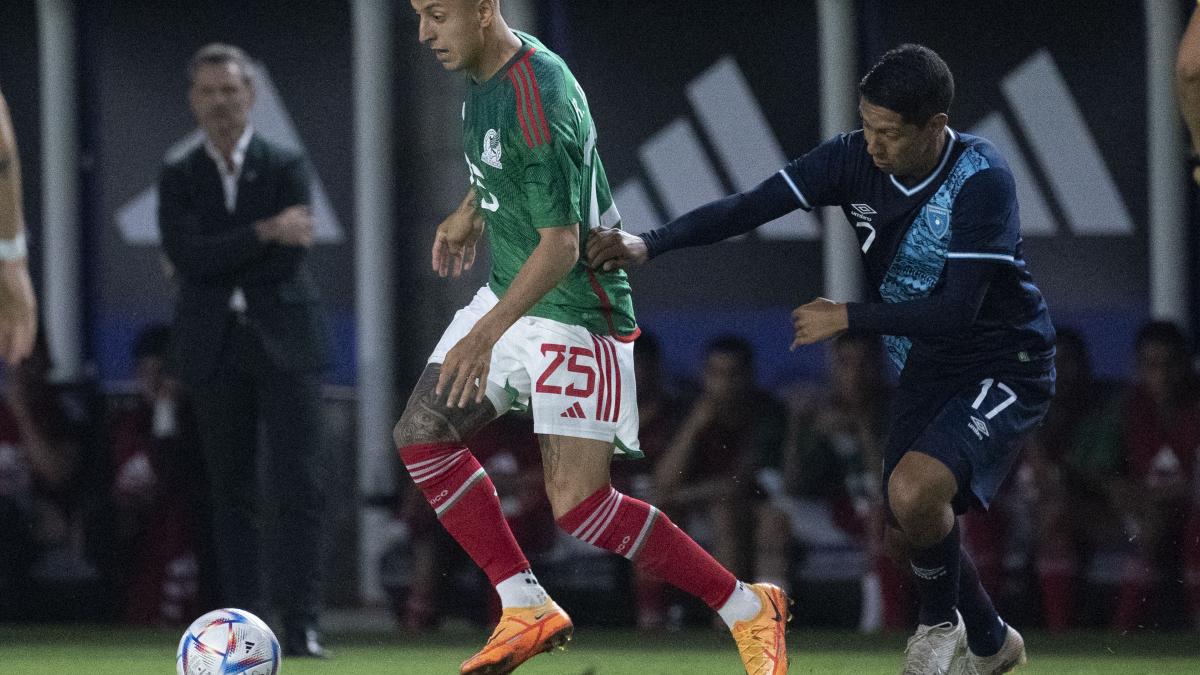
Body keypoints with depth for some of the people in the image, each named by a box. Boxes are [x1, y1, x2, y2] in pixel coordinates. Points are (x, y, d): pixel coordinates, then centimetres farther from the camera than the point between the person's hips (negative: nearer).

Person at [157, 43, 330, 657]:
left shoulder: (286, 168, 3)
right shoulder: (178, 178, 8)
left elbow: (289, 259, -9)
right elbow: (188, 256, -9)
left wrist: (217, 263, -8)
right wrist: (263, 233, -18)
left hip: (284, 344, -2)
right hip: (214, 349, 2)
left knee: (298, 488, -10)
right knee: (231, 491, 5)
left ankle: (301, 623, -12)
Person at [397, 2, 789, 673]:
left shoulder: (538, 102, -28)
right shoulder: (486, 71, 2)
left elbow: (560, 247, -28)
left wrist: (485, 335, -32)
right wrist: (471, 211, 32)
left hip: (573, 313, -10)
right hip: (508, 293, 10)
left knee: (577, 503, -15)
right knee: (421, 435, 3)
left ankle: (750, 610, -2)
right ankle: (526, 609, 9)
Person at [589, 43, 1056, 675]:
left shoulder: (982, 181, -26)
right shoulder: (855, 158, -10)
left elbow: (956, 310, -29)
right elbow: (750, 206, -13)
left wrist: (848, 316, -23)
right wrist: (647, 244, -25)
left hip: (1005, 368, -7)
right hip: (925, 371, 7)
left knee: (914, 491, -27)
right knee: (908, 529, 10)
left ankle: (939, 620, 2)